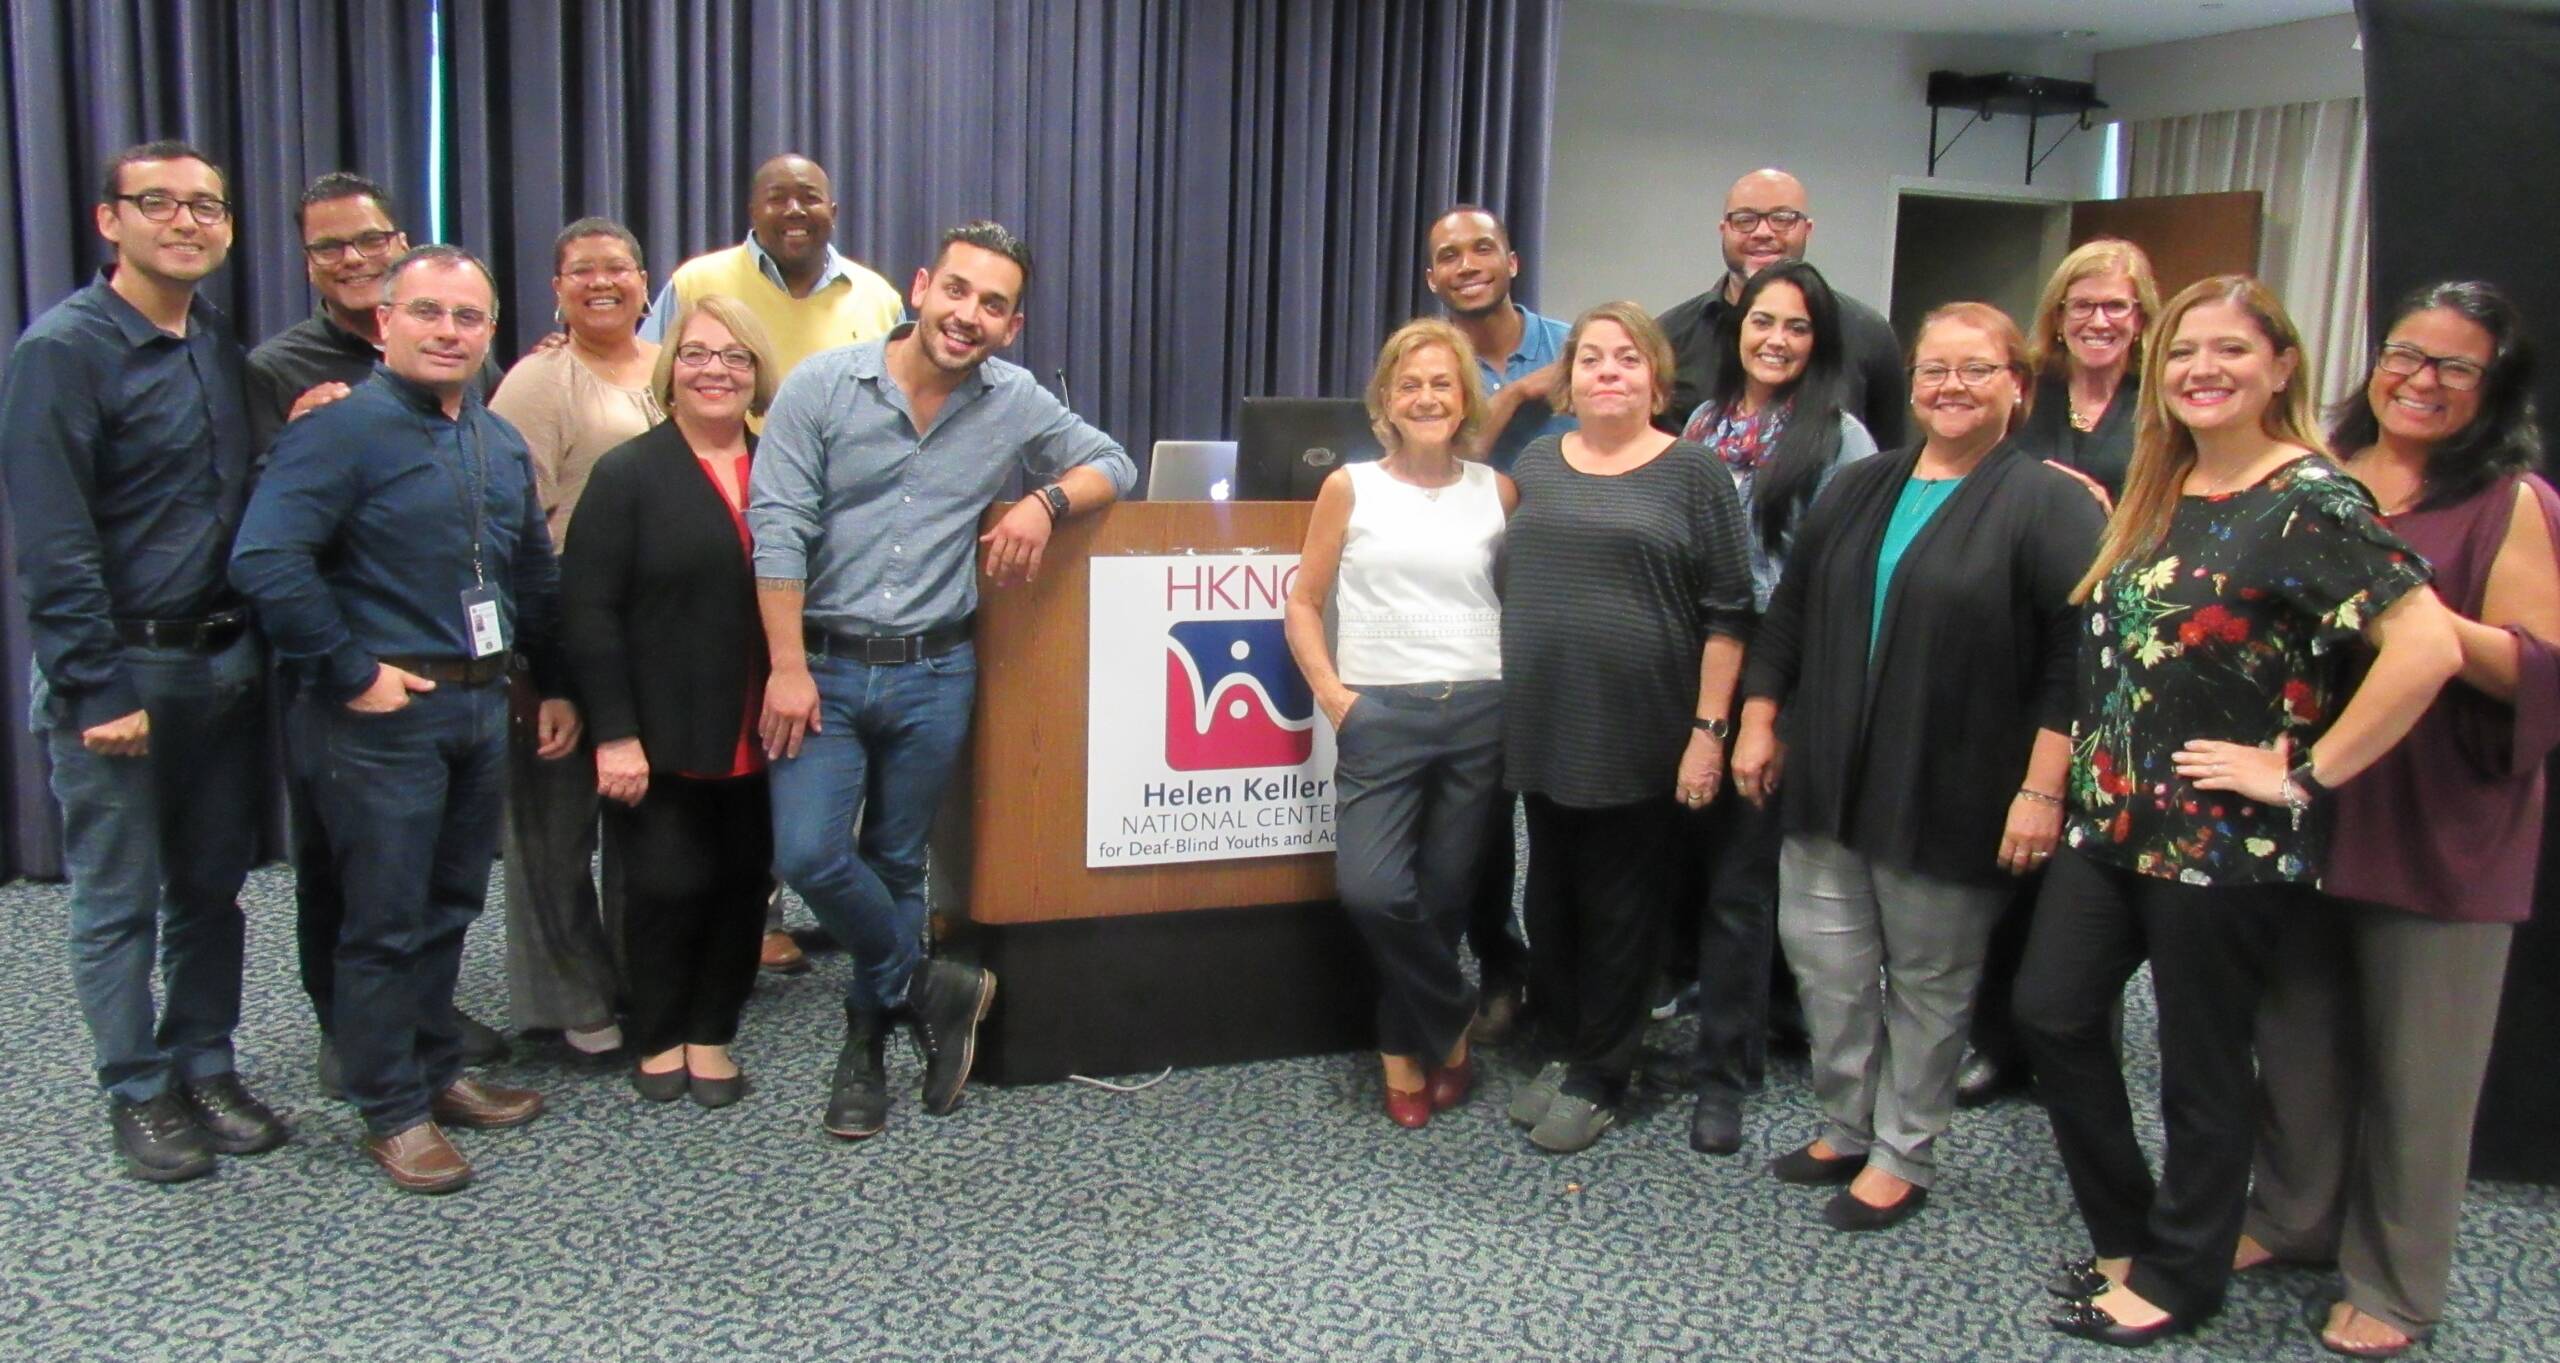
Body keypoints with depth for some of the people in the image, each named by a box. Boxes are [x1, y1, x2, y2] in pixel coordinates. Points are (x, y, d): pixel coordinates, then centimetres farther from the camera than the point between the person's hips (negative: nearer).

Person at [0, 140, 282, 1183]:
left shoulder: (224, 351, 10)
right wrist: (100, 690, -16)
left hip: (223, 661, 6)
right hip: (119, 670, -6)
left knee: (211, 887, 14)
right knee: (120, 900, 6)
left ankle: (204, 1068, 27)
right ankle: (138, 1094, 19)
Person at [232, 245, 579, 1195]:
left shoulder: (502, 445, 12)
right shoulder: (344, 428, -13)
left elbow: (535, 576, 21)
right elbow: (265, 561, -23)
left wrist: (554, 685, 17)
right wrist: (351, 673, -19)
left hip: (481, 705, 7)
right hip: (385, 714, -7)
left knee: (449, 906, 18)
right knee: (386, 920, 3)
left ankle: (437, 1072, 32)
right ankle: (393, 1111, 16)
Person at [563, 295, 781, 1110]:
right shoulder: (628, 475, -4)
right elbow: (589, 611, -9)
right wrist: (613, 733, -15)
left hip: (758, 737, 4)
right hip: (663, 736, -4)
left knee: (742, 883, 9)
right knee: (667, 886, 3)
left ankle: (711, 1034, 25)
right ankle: (656, 1039, 23)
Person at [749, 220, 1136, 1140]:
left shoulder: (1015, 403, 2)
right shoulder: (821, 387, -6)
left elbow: (1114, 464, 12)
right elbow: (778, 530, -9)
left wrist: (1045, 498, -10)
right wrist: (788, 668, -14)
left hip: (934, 673, 2)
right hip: (825, 664, -2)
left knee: (896, 864, 12)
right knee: (810, 855, -12)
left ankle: (867, 1040, 30)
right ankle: (937, 991, 12)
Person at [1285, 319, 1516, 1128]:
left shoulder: (1496, 491, 9)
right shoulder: (1351, 488, 5)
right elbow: (1304, 602, 6)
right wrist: (1332, 693, -4)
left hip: (1479, 712, 2)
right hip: (1381, 712, -1)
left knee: (1443, 898, 6)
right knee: (1372, 891, -14)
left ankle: (1410, 1050, 27)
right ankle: (1451, 1023, 11)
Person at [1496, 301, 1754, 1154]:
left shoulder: (1692, 473, -4)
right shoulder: (1535, 465, 9)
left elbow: (1726, 613, -6)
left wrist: (1708, 729, -11)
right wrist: (1501, 710, 11)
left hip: (1638, 734, -4)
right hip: (1543, 730, 4)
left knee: (1619, 910, 6)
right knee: (1551, 899, 13)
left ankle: (1598, 1081, 19)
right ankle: (1560, 1051, 29)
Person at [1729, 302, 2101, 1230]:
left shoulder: (2048, 506, -6)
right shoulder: (1860, 492, 12)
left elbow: (2075, 658, -13)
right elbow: (1789, 614, 16)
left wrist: (2042, 787, -18)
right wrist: (1760, 721, 11)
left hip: (1949, 796, -5)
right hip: (1829, 781, 5)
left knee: (1929, 979, 7)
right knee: (1824, 956, 9)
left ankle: (1903, 1155, 23)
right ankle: (1846, 1127, 28)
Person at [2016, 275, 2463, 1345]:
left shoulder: (2312, 501, -14)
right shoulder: (2157, 492, 9)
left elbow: (2427, 646, -25)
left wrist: (2306, 774, -20)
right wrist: (2089, 786, 12)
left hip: (2224, 843, -7)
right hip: (2111, 818, 8)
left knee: (2201, 1063, 7)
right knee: (2053, 1013, 10)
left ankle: (2178, 1277, 26)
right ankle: (2127, 1235, 30)